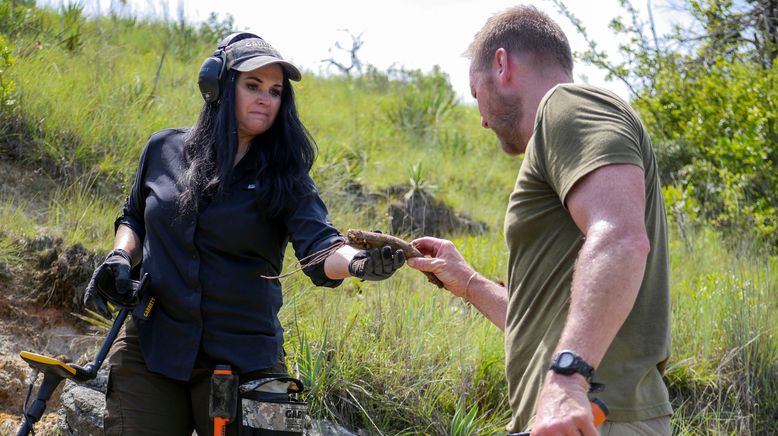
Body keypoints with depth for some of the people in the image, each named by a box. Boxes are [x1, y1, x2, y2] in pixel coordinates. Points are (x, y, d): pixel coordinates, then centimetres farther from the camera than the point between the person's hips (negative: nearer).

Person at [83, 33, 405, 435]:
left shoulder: (284, 177, -2)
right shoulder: (165, 149, 4)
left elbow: (319, 247, -17)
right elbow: (134, 218, 21)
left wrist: (358, 261, -39)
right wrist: (120, 257, 0)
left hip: (242, 363, -1)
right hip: (149, 352, 2)